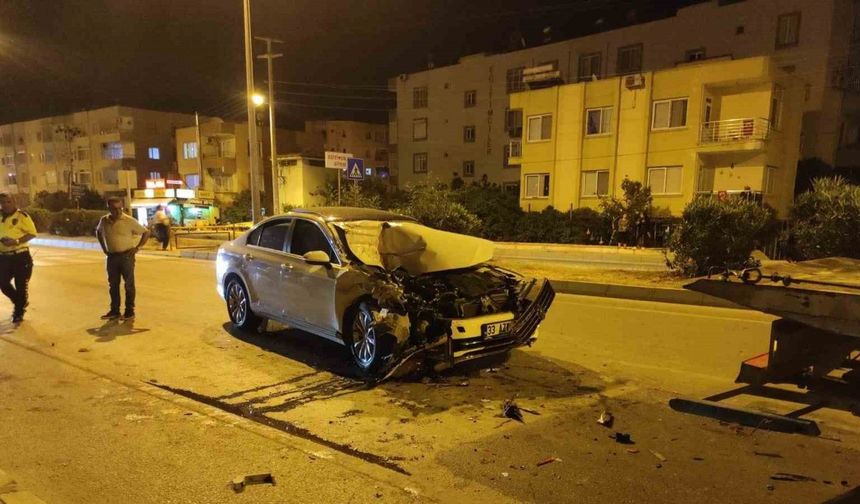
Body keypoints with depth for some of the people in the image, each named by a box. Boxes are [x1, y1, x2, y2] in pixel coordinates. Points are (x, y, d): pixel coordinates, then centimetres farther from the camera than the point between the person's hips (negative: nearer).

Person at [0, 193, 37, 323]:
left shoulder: (21, 216, -9)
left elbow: (32, 233, -10)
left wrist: (16, 241, -22)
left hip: (20, 256, -6)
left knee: (20, 285, 2)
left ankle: (19, 312, 17)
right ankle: (21, 302, 31)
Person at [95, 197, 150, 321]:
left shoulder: (129, 221, -10)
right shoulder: (104, 221, 3)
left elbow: (146, 232, -5)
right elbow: (98, 232, 24)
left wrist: (137, 247, -10)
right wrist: (103, 248, 15)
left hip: (126, 256, -4)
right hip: (111, 256, 4)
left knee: (129, 284, 1)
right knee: (113, 284, 10)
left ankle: (129, 310, 8)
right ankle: (114, 310, 19)